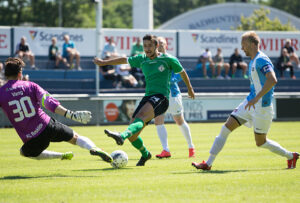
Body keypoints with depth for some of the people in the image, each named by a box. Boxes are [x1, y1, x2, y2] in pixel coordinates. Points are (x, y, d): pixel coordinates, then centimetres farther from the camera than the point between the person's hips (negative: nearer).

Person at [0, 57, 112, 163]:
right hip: (47, 126, 1)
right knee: (75, 138, 20)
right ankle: (93, 148, -12)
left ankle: (62, 156, 23)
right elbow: (49, 102, -12)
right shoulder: (30, 86, -1)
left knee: (24, 152, 33)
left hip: (30, 139, -1)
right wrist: (71, 115, -17)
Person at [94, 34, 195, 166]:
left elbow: (182, 72, 16)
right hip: (148, 96, 6)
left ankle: (122, 136, -61)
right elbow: (124, 60, 28)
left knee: (140, 117, -35)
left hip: (161, 97, -6)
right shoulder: (142, 60, 13)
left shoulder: (168, 60, 1)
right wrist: (104, 62, 35)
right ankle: (145, 154, 25)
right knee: (132, 135, -3)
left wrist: (190, 89, 29)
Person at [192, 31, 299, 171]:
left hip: (261, 107, -9)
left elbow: (272, 80, -31)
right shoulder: (253, 61, 14)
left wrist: (256, 98, -32)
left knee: (261, 142, 2)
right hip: (250, 103, 9)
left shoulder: (261, 60, -17)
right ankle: (208, 163, 4)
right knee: (225, 129, 2)